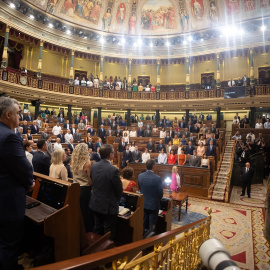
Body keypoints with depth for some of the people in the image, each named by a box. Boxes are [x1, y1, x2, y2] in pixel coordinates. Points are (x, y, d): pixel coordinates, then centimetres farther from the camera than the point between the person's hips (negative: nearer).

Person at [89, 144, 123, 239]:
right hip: (109, 206, -6)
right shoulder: (113, 170, -26)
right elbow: (119, 191, -16)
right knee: (108, 234, 11)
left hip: (96, 204, 7)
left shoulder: (94, 166, -6)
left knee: (97, 230, 24)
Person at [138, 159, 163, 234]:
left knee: (144, 223, 22)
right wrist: (158, 200, 5)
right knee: (152, 224, 15)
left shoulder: (140, 176, -12)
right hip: (153, 204, -4)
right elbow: (160, 193, -16)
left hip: (143, 203, 4)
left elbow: (140, 188, 2)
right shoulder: (157, 178, -25)